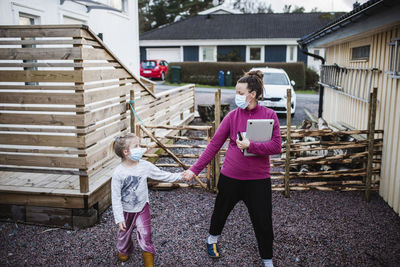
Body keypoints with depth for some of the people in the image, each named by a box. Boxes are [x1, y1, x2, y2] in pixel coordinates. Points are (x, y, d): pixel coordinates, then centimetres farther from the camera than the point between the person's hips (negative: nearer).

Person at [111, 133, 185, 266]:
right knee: (124, 234, 20)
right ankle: (124, 250, 51)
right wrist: (119, 218, -17)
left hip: (142, 207, 1)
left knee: (145, 233, -2)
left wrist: (179, 176, -8)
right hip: (126, 210, -1)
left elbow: (161, 175, -1)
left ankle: (148, 254, 23)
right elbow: (116, 197, -17)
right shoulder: (118, 173, -22)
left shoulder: (145, 166, -13)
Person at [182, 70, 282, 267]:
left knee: (263, 222, 7)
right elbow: (214, 144, -4)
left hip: (258, 179, -1)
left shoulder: (269, 115, -7)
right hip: (231, 176, 1)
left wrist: (251, 146, -26)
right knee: (221, 211, 21)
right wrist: (195, 169, -7)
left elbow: (276, 146, -13)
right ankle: (212, 240, 51)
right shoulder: (232, 116, -5)